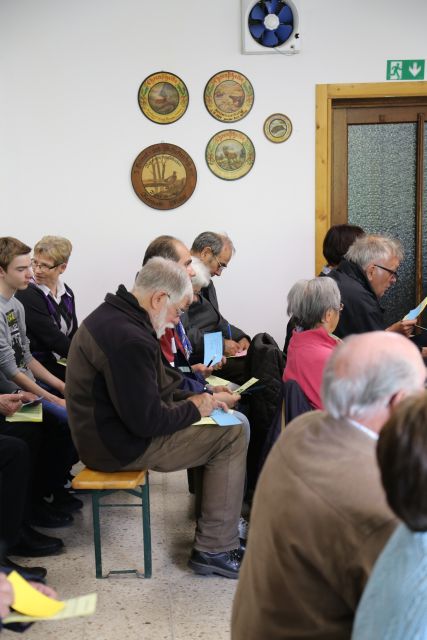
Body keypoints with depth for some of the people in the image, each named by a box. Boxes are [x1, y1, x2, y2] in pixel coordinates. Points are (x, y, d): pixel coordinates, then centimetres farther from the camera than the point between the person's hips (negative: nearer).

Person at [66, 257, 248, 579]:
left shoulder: (111, 315, 7)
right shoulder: (128, 339, -27)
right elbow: (147, 421, -25)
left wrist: (191, 398, 5)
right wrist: (194, 408, -8)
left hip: (110, 429, 10)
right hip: (122, 446, -10)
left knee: (222, 424, 17)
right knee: (232, 435, -9)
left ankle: (223, 520, 25)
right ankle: (215, 549, -4)